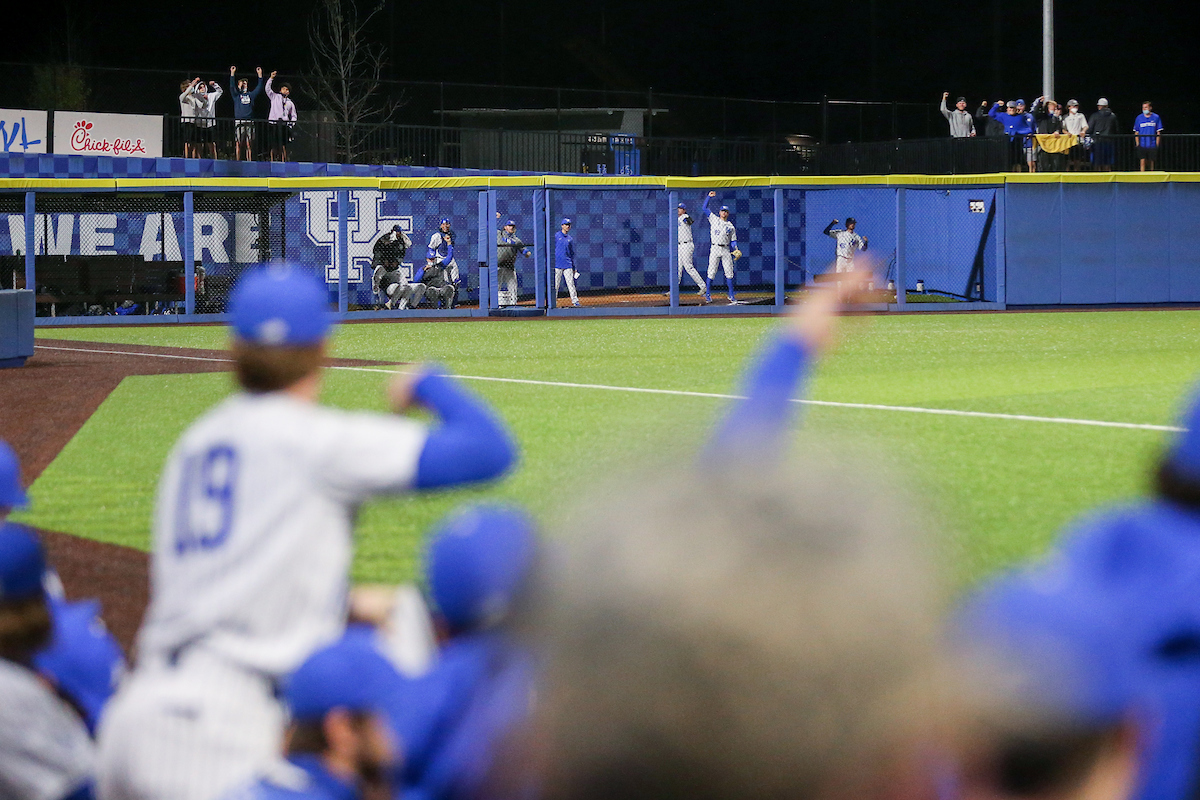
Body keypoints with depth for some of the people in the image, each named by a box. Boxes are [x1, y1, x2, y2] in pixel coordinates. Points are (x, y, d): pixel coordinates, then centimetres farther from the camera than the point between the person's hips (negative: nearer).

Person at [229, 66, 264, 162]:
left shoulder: (251, 95, 19)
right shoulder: (236, 95, 10)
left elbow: (259, 88, 15)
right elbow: (231, 87, -3)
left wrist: (260, 75, 10)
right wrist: (232, 74, -10)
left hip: (250, 121, 3)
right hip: (239, 122, -3)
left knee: (249, 144, 0)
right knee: (238, 144, -6)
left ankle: (249, 161, 1)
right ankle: (238, 162, -5)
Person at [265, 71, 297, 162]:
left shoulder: (290, 103, 21)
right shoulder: (275, 97, 15)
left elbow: (293, 116, 22)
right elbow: (268, 89, 3)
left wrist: (291, 125, 6)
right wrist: (271, 78, -7)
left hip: (284, 124, 2)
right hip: (274, 123, -2)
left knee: (283, 146, -4)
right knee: (274, 146, -7)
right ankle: (272, 161, -6)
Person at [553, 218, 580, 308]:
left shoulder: (570, 239, 14)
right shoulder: (556, 236, 2)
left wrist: (573, 267, 16)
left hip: (568, 265, 3)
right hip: (557, 264, -3)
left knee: (571, 283, -2)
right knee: (555, 284, -2)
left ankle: (575, 301, -1)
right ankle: (553, 302, 4)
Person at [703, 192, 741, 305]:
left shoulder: (731, 226, 13)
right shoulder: (714, 219, 10)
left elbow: (733, 240, 11)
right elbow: (705, 208, 9)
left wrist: (736, 251, -4)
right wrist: (709, 197, -1)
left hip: (726, 250, 2)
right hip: (715, 249, -2)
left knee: (729, 273, 0)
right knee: (711, 273, -5)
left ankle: (731, 295, 7)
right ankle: (707, 294, 2)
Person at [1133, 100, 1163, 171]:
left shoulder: (1156, 117, 3)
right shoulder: (1139, 118, 5)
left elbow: (1158, 132, 5)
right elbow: (1136, 133, 9)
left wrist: (1157, 144, -1)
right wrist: (1138, 144, 0)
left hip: (1152, 145, 0)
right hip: (1142, 145, 0)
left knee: (1151, 163, 5)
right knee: (1142, 162, -9)